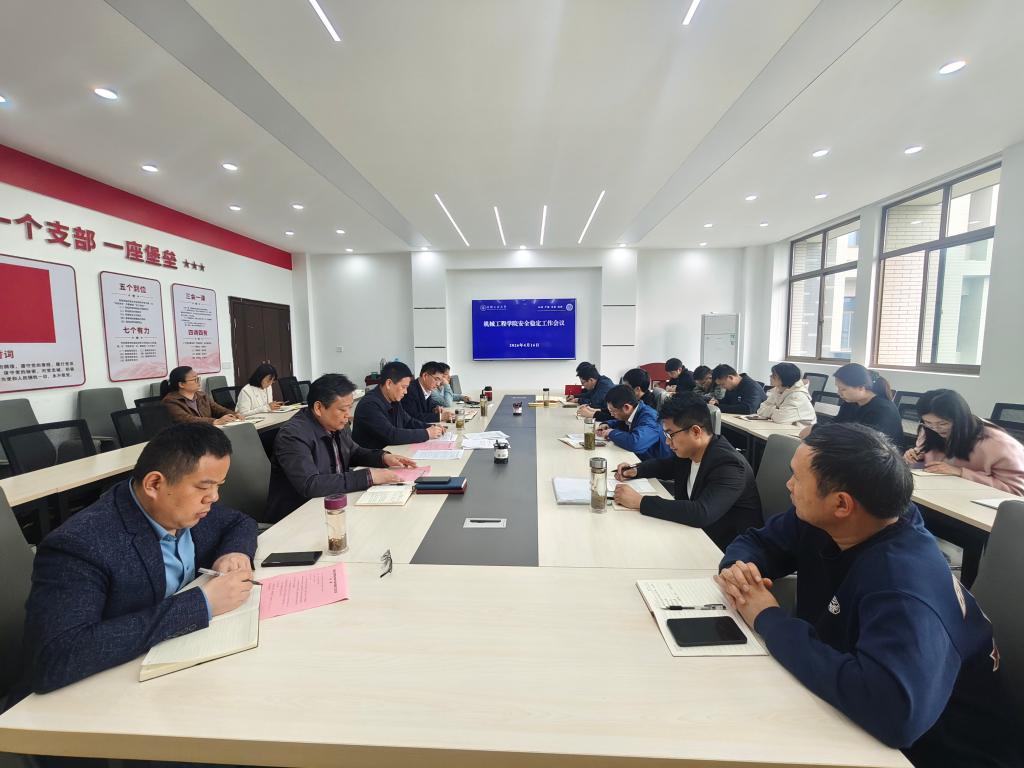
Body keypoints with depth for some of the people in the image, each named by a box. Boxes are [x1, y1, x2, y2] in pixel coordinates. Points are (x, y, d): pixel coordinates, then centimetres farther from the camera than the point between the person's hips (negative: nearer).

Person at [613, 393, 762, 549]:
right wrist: (635, 470, -4)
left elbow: (701, 513, -39)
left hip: (726, 549, -6)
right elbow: (665, 466, 16)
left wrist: (640, 502, -36)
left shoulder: (729, 466, -27)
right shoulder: (687, 451, -5)